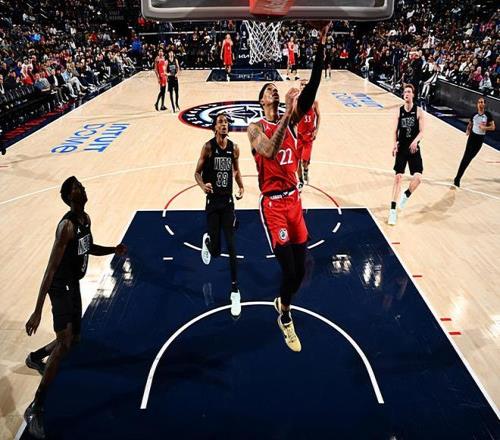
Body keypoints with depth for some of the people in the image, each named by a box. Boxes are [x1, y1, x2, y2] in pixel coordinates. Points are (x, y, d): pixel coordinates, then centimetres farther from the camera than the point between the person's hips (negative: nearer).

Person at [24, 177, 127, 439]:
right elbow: (51, 268, -28)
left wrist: (113, 250, 1)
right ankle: (35, 409, -8)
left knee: (74, 338, 20)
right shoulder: (67, 225, -24)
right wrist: (38, 311, -31)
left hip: (73, 284, 9)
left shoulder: (86, 219, 4)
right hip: (60, 286, -9)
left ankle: (35, 357, 50)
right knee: (64, 342, -19)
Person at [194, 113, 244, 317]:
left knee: (231, 247, -3)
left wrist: (241, 187, -1)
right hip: (213, 203, -2)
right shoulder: (208, 147, -9)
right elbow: (197, 173, -4)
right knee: (215, 251, 2)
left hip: (228, 202, 2)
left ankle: (235, 291, 9)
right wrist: (203, 185, -26)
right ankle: (206, 241, 43)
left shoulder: (234, 148, 1)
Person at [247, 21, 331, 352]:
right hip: (273, 203, -5)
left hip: (294, 199, 5)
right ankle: (285, 318, 22)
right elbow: (270, 151, -30)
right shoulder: (255, 128, -6)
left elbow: (312, 89, -6)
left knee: (300, 269, 11)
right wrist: (289, 113, -31)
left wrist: (321, 45, -15)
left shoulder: (291, 119, 9)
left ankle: (283, 302, 41)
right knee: (289, 269, -6)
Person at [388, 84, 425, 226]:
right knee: (398, 177, -1)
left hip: (414, 149, -1)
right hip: (401, 149, 1)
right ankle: (393, 210, 6)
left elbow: (421, 132, -6)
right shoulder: (399, 111, 3)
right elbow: (395, 131, 4)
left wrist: (415, 141, -26)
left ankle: (406, 195, 19)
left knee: (418, 178, -14)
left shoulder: (418, 111, -2)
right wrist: (395, 144, -13)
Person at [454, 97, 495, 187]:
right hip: (472, 136, 0)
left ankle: (458, 178, 15)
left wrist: (484, 127, -20)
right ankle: (457, 178, -12)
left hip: (480, 138, 0)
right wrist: (468, 131, -2)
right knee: (466, 157, -12)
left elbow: (493, 127, -3)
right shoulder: (474, 115, 1)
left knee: (469, 158, 6)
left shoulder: (488, 115, -4)